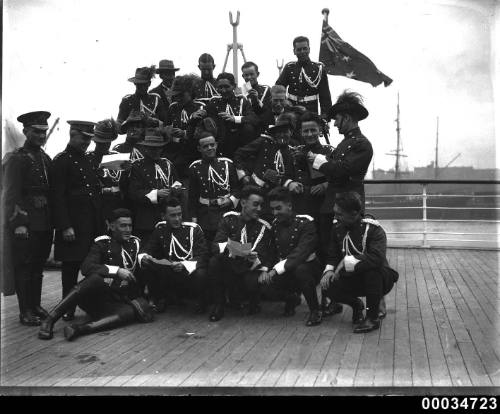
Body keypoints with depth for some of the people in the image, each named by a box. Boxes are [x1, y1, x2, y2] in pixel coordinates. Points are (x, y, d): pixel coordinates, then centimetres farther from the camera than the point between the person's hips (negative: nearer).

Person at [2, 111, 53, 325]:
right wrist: (17, 223, -18)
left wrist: (53, 219, 11)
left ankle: (36, 306, 25)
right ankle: (25, 311, 10)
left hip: (45, 223, 7)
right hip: (25, 224, -7)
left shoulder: (46, 159, 14)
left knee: (38, 266, 14)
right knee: (23, 267, 2)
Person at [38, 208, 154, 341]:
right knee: (96, 278, -38)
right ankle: (49, 320, -36)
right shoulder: (102, 243, 1)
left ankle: (78, 329, -42)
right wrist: (117, 271, -26)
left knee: (131, 312, -32)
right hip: (93, 296, -3)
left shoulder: (136, 243, 12)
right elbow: (86, 267, -17)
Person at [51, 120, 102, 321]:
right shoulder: (61, 161, -6)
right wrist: (65, 227, -17)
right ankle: (68, 309, 11)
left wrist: (102, 221, 14)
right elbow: (58, 197, -11)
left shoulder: (89, 161, 16)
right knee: (71, 266, 1)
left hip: (94, 224, 7)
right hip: (73, 224, -7)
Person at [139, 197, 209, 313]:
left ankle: (201, 301, -2)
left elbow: (203, 257, -15)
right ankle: (158, 300, 4)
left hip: (190, 272, -3)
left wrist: (184, 265, -35)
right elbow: (147, 249, 3)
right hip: (167, 274, 3)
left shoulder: (193, 229, -9)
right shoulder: (160, 228, 2)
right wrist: (143, 257, -23)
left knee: (200, 274, -35)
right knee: (148, 268, -21)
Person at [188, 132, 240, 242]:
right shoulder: (194, 167, 2)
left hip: (226, 211, 0)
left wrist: (231, 200, -9)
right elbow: (192, 196, 6)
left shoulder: (227, 163, 2)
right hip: (205, 215, 0)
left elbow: (237, 187, 9)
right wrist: (193, 218, 4)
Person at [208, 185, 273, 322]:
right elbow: (215, 246, -13)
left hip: (251, 269, -1)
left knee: (252, 282, -34)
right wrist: (228, 247, -37)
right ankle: (218, 306, -9)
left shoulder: (264, 227, -5)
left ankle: (253, 304, 5)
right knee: (214, 262, -27)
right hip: (231, 268, 1)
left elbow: (262, 259, -12)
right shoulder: (229, 218, -2)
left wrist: (253, 259, -38)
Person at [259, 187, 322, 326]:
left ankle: (315, 311, -16)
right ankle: (291, 298, 10)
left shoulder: (305, 222, -17)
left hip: (309, 269, -5)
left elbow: (301, 253, -30)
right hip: (286, 273, 5)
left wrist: (276, 270, -39)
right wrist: (266, 269, -19)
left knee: (300, 268, -39)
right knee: (265, 280, -24)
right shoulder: (275, 223, 4)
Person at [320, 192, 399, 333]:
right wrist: (329, 270, -18)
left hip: (381, 279, -5)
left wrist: (347, 262, -34)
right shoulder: (337, 227, -2)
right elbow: (332, 255, 4)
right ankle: (356, 304, 12)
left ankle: (373, 317, -18)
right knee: (329, 286, -22)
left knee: (371, 268, -38)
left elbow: (377, 258, -39)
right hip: (353, 279, 5)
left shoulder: (373, 229, -22)